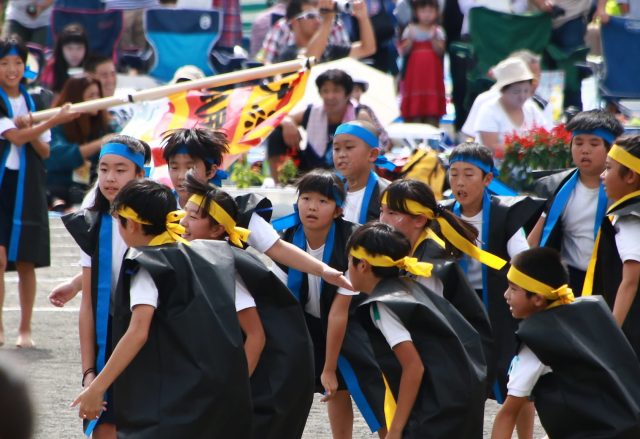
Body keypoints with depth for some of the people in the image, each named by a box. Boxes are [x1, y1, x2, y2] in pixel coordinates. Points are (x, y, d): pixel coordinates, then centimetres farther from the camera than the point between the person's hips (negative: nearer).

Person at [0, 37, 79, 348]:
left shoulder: (34, 102, 10)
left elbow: (44, 151, 9)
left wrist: (30, 130, -10)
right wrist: (55, 121, -20)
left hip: (28, 190, 4)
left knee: (26, 262, 4)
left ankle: (25, 329, 11)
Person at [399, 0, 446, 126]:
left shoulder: (437, 31, 3)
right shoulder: (410, 29, 3)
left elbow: (440, 51, -7)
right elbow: (404, 51, -2)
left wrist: (433, 38, -21)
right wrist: (410, 39, -18)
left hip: (432, 73, 0)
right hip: (414, 73, 0)